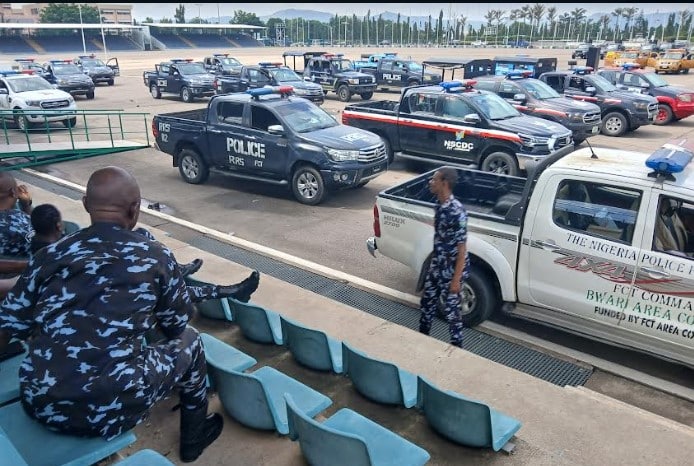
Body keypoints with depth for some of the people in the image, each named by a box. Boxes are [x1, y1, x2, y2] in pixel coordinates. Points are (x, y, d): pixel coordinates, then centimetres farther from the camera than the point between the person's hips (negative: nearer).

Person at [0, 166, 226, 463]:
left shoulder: (49, 255, 4)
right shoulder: (157, 256, -1)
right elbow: (176, 327, 10)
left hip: (40, 407, 4)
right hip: (113, 410, -4)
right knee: (189, 340, 22)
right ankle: (193, 437, 38)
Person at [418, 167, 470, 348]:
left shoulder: (456, 212, -27)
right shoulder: (440, 204, 0)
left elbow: (462, 249, -23)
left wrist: (456, 279, -20)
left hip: (451, 269, -8)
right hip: (437, 265, 8)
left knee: (451, 309, 8)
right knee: (427, 301, 21)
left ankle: (456, 346, 28)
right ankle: (422, 336, 43)